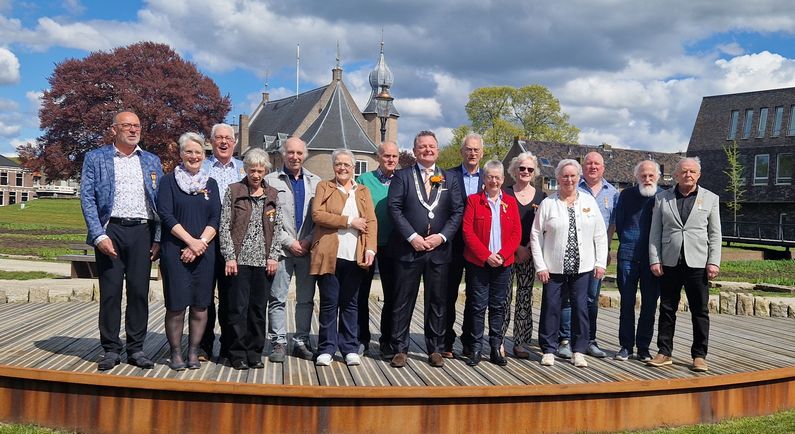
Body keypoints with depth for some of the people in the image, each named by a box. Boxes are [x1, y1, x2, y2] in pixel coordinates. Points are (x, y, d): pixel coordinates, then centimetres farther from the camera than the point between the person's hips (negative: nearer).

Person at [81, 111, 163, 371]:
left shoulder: (152, 162, 15)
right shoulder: (96, 159, 7)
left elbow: (161, 202, 12)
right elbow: (87, 198, -1)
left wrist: (158, 239, 2)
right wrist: (99, 235, -11)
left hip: (142, 232, 2)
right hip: (111, 230, -2)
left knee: (139, 291, 3)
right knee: (110, 291, 0)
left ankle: (136, 349, 12)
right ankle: (110, 350, 10)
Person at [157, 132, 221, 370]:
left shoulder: (210, 184, 14)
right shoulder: (169, 181, 5)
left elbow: (215, 219, 6)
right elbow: (166, 215, -5)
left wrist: (200, 243, -9)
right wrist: (190, 241, -13)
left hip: (204, 252, 3)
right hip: (175, 251, -3)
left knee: (200, 305, 3)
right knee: (176, 304, -3)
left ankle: (193, 353, 12)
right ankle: (175, 353, 8)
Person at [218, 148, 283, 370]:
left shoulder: (273, 195, 12)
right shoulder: (233, 191, 4)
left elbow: (277, 228, 10)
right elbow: (224, 226, 0)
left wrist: (274, 256, 1)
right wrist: (229, 256, -7)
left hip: (264, 261, 3)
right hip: (239, 259, -2)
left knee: (259, 308, 5)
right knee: (238, 307, -2)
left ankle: (254, 353, 15)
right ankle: (238, 354, 7)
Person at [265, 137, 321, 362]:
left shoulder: (315, 182, 11)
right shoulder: (271, 181, 2)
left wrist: (308, 241, -6)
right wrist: (289, 242, -9)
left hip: (307, 248, 3)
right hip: (282, 248, -2)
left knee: (306, 299, 7)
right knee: (277, 299, 0)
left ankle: (302, 342, 16)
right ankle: (279, 343, 9)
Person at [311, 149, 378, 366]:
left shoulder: (363, 192, 16)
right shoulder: (324, 187, 9)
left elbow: (371, 222, 6)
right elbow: (317, 214, -6)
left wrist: (370, 249, -9)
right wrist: (349, 221, -10)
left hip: (355, 257, 2)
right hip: (329, 256, -2)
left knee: (350, 303, 7)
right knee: (329, 303, 1)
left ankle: (350, 348, 14)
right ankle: (327, 349, 8)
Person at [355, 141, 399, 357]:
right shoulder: (364, 180, 1)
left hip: (391, 246, 2)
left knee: (391, 294, 6)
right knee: (361, 293, 6)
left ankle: (386, 340, 18)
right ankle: (362, 338, 18)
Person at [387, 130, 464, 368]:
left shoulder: (450, 179, 12)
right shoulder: (402, 176, 4)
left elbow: (458, 212, 5)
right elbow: (394, 207, -5)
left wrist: (442, 236, -9)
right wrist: (412, 237, -13)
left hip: (439, 248, 2)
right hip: (409, 248, -2)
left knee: (437, 301, 8)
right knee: (404, 301, 2)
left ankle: (435, 349, 18)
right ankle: (400, 349, 11)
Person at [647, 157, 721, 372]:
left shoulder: (710, 198, 8)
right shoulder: (662, 198, 8)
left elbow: (715, 233, 6)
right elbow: (655, 232, 7)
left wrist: (714, 262, -3)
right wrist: (655, 260, -1)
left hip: (697, 263, -1)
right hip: (669, 263, 1)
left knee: (700, 311, 3)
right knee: (667, 309, 6)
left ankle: (699, 355, 11)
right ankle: (664, 353, 14)